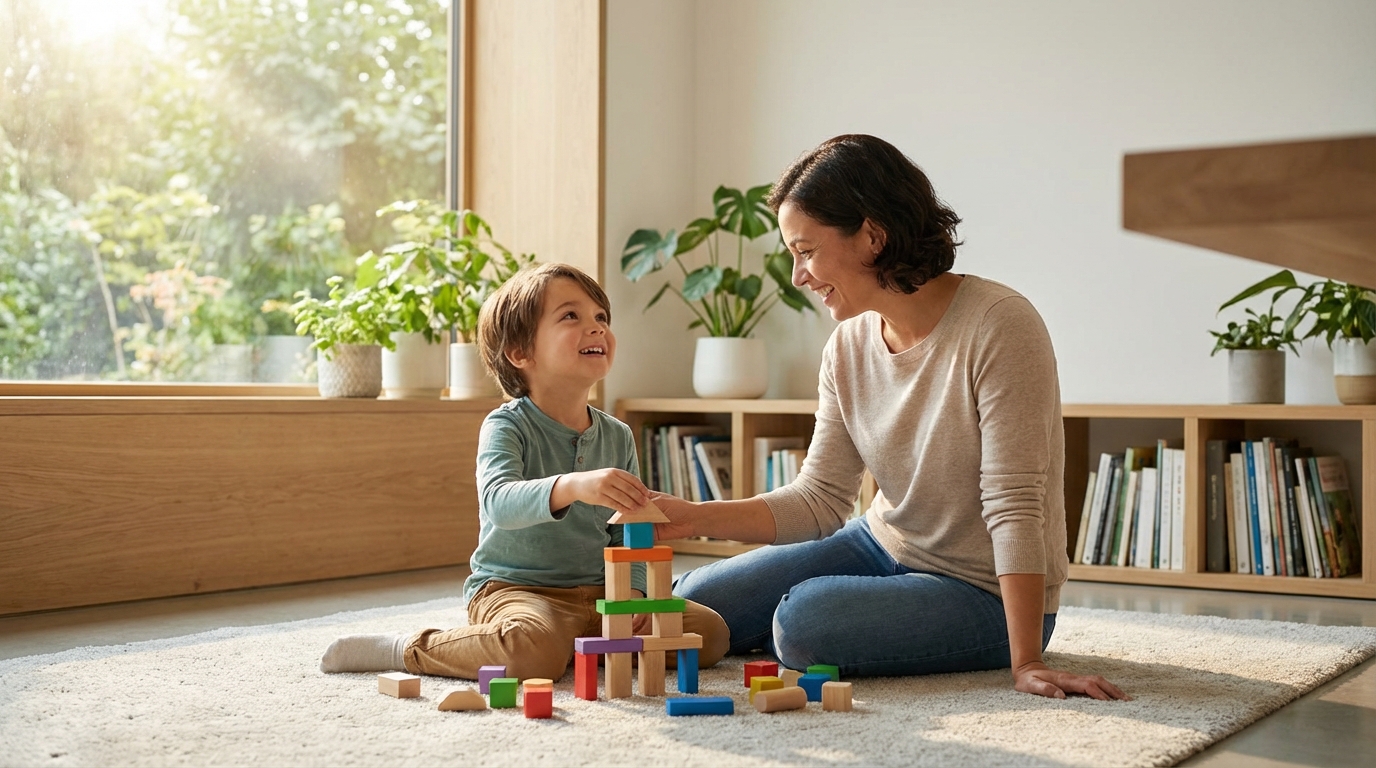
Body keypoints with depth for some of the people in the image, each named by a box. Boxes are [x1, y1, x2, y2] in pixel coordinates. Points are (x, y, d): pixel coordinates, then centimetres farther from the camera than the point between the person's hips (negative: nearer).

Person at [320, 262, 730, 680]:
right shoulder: (507, 426, -10)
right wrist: (571, 486, -49)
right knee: (534, 650, -39)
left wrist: (632, 591, -7)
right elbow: (500, 503, -31)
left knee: (710, 631, -7)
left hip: (596, 595, 6)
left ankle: (579, 645, 5)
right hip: (512, 589, -6)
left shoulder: (617, 436, 8)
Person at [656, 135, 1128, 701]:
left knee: (806, 619, -28)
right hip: (883, 548, 7)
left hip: (986, 593, -6)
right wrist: (694, 518, -15)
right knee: (695, 604, 1)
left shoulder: (998, 326, -24)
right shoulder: (848, 346, -3)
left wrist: (1025, 663, -29)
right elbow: (820, 499, -2)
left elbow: (1014, 508, -27)